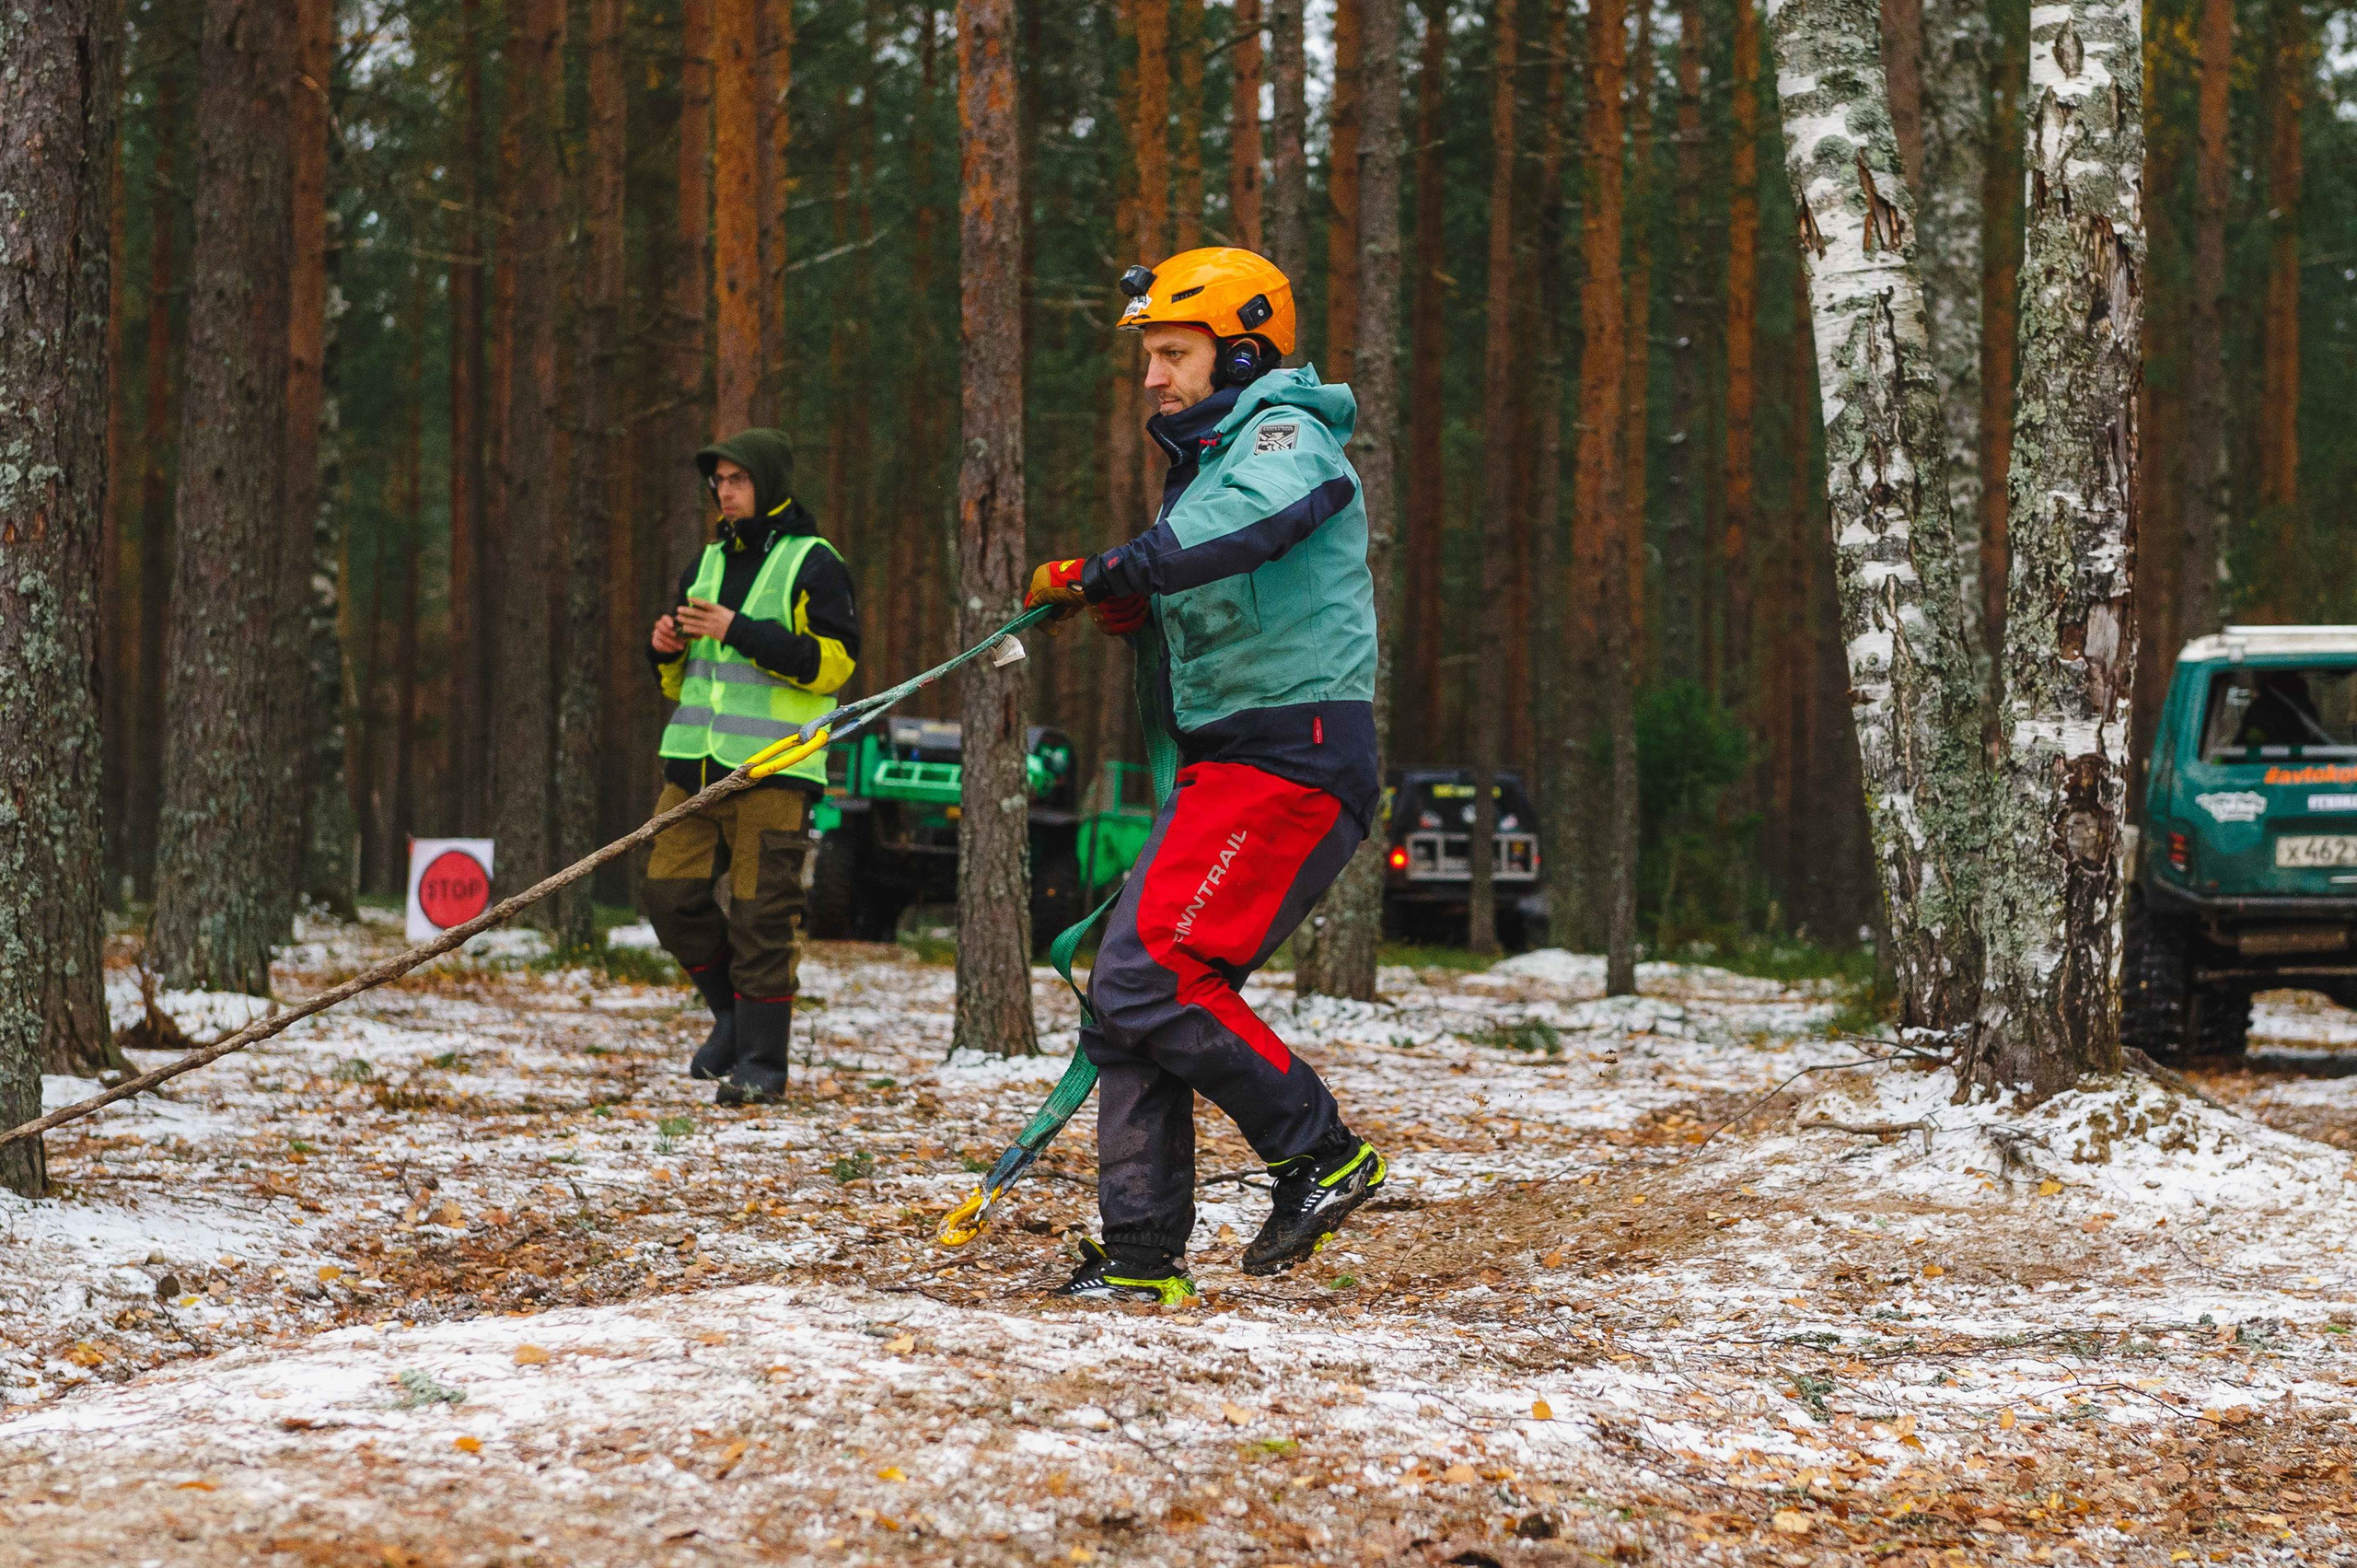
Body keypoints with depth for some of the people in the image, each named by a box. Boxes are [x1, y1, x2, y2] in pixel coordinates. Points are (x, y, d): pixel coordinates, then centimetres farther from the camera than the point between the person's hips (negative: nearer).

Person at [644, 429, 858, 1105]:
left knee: (760, 915, -7)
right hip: (696, 763, 7)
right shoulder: (708, 562, 19)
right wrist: (667, 650, 2)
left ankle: (762, 1060, 0)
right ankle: (734, 1011, 20)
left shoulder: (813, 563, -1)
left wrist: (740, 632, -16)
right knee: (670, 892, 0)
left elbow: (832, 662, -12)